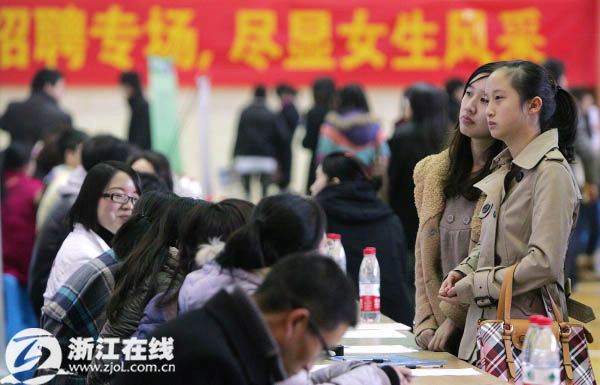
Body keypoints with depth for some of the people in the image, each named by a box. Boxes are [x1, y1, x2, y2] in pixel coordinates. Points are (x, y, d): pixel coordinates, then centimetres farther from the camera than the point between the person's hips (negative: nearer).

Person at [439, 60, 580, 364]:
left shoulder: (551, 171, -12)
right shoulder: (504, 170, 15)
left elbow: (544, 262, -20)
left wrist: (473, 287, -13)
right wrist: (462, 273, 4)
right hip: (482, 324, 8)